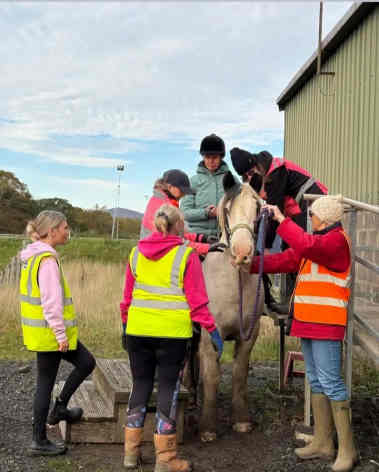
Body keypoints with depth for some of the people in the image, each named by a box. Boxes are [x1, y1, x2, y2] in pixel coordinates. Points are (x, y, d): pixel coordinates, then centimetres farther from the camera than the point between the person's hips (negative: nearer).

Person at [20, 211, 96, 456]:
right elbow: (51, 301, -23)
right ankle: (39, 441, 15)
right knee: (46, 384, 2)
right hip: (49, 332, -10)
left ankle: (59, 409, 26)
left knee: (86, 362, 16)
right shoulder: (47, 259, -20)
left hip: (41, 330, 10)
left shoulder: (34, 256, 11)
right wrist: (60, 333, -19)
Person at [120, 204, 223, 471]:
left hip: (138, 330, 4)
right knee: (168, 389, 5)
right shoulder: (186, 255, -8)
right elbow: (197, 301, -10)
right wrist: (212, 329, -3)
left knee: (140, 385, 15)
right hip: (173, 333, -4)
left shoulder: (137, 253, 5)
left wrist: (125, 326, 20)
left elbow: (127, 296, 10)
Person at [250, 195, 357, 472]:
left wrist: (282, 220, -21)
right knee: (316, 382, 13)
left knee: (331, 382, -9)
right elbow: (284, 260, 14)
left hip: (326, 324, -10)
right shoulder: (317, 241, 20)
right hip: (308, 323, 10)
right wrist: (251, 264, 5)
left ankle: (347, 449, 0)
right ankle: (323, 443, 21)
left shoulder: (336, 240, -9)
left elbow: (307, 245, -29)